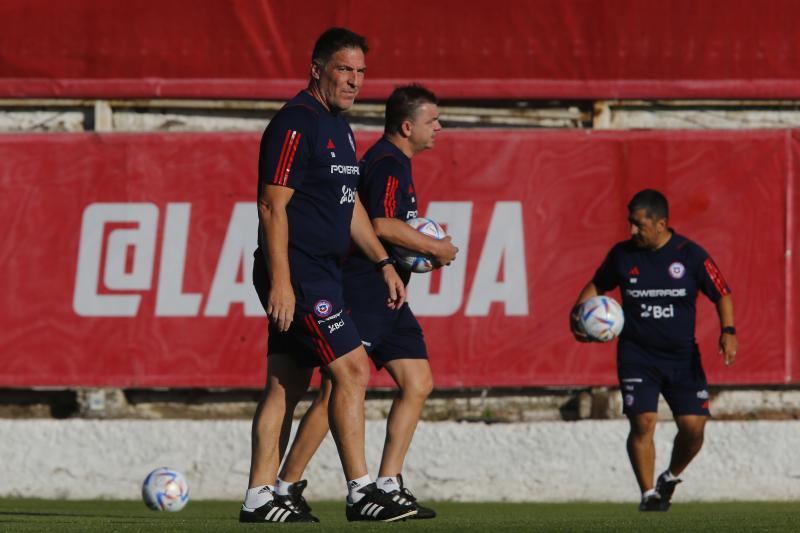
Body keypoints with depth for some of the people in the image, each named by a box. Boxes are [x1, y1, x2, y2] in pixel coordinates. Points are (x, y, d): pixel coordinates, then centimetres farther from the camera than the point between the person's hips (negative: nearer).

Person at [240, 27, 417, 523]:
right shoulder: (295, 124, -13)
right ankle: (361, 491, -9)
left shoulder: (338, 128, 17)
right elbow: (273, 206, -17)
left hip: (319, 274, 10)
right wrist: (280, 281, -22)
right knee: (352, 369, -11)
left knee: (286, 385, 8)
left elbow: (349, 205, 27)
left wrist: (384, 263, 24)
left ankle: (259, 497, 9)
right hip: (297, 275, -10)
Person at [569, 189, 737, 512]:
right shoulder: (622, 255, -1)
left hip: (683, 357, 0)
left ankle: (670, 479, 23)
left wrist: (728, 332, -14)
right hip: (637, 355, 0)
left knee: (693, 426, -6)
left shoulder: (691, 255, -6)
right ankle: (648, 494, -1)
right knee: (643, 422, -14)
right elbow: (597, 285, 15)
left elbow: (722, 295, 1)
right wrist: (579, 310, -3)